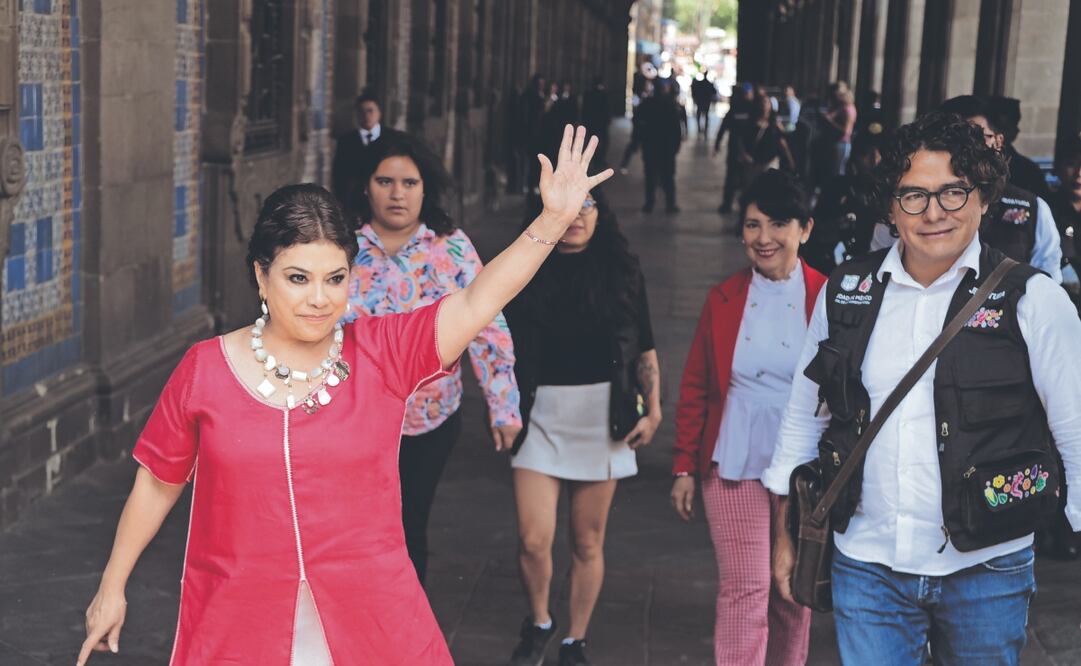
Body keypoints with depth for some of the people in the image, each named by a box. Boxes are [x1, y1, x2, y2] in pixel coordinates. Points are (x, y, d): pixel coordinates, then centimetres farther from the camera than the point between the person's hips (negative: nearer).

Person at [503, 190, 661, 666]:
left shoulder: (622, 273, 3)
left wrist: (652, 411, 0)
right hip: (539, 417, 0)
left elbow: (645, 351, 7)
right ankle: (538, 623, 22)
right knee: (533, 541, -7)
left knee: (588, 542, 8)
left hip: (603, 417, 1)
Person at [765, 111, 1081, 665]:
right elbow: (803, 415, 11)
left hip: (985, 575, -1)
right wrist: (785, 534, 12)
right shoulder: (845, 292, 2)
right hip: (867, 565, 2)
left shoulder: (1032, 301, -7)